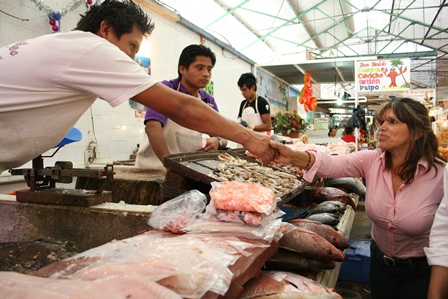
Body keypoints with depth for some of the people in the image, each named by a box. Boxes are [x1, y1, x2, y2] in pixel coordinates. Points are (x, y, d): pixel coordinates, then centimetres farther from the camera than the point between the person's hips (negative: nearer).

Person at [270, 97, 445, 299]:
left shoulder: (439, 174, -22)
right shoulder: (371, 161, -14)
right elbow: (332, 165, -31)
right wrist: (293, 156, -49)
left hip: (421, 270, -3)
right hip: (380, 260, 3)